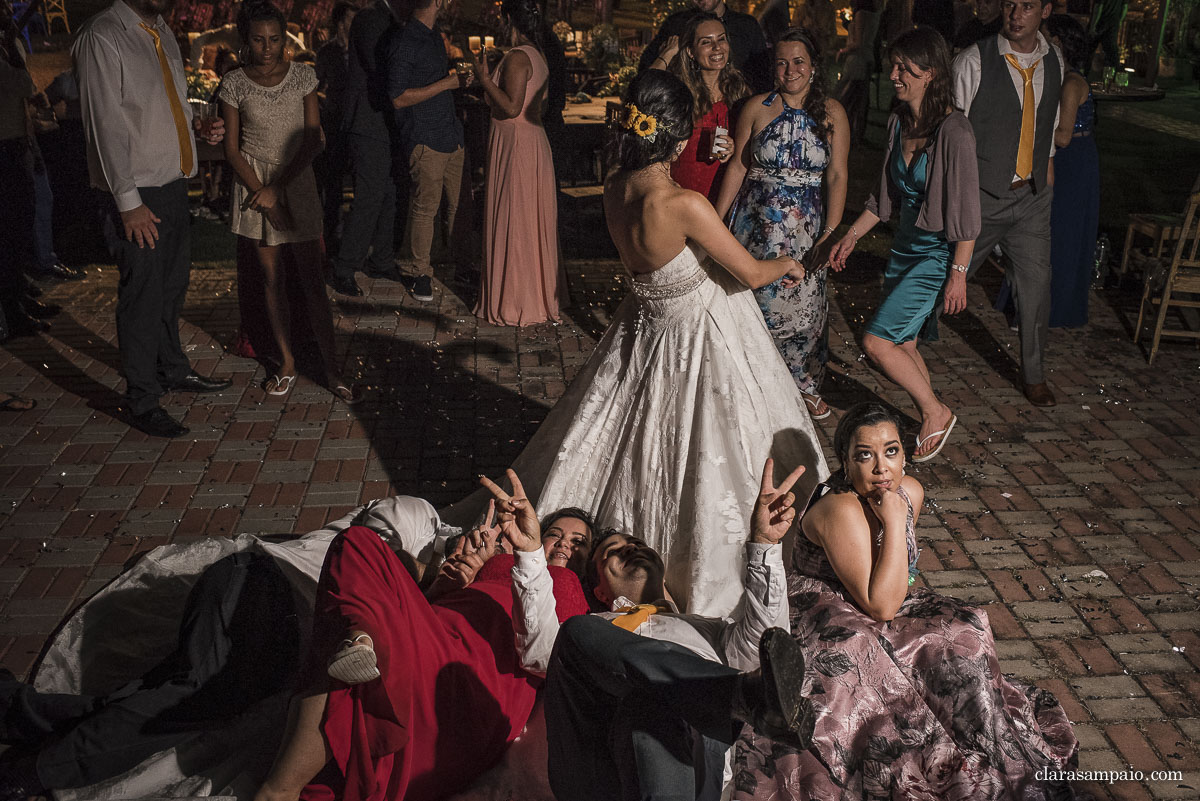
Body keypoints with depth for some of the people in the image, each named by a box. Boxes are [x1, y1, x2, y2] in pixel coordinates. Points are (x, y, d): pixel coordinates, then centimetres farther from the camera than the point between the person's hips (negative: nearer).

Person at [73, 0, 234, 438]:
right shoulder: (103, 36, -13)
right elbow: (106, 124, -16)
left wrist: (200, 127, 4)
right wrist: (128, 201, -19)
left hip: (175, 181, 8)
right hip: (138, 191, -8)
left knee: (172, 286, 18)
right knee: (143, 294, -2)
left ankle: (173, 370, 35)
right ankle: (142, 402, 8)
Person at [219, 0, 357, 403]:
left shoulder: (303, 76, -3)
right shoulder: (235, 83, -2)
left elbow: (313, 140, -6)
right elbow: (232, 148, 1)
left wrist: (277, 188, -13)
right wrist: (260, 193, -11)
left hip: (297, 181, -1)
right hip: (254, 185, 1)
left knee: (312, 280, -4)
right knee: (273, 280, 6)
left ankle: (331, 370, 1)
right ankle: (287, 364, 16)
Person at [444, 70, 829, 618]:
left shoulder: (615, 188, -10)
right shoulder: (684, 205, -31)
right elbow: (751, 272, -16)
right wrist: (785, 264, 3)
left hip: (646, 326, 8)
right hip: (701, 341, -8)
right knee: (707, 462, 11)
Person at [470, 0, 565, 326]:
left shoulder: (517, 57, -16)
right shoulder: (538, 56, 11)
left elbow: (512, 107, -22)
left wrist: (484, 78, -14)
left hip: (515, 144, -9)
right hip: (534, 140, 9)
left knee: (512, 222, -2)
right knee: (533, 220, 16)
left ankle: (513, 302, 6)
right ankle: (541, 291, 25)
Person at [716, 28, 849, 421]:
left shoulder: (831, 113, 0)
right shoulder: (757, 108, 0)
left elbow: (837, 176, -2)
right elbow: (737, 166, 3)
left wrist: (830, 233, -9)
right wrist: (716, 219, 0)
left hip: (805, 227, 0)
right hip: (757, 223, 0)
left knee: (804, 307, 3)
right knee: (756, 303, 3)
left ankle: (806, 386, 24)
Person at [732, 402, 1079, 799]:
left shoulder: (910, 492, -2)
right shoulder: (841, 511, -28)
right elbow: (880, 606, -29)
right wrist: (894, 523, -31)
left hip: (883, 616, 8)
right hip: (825, 626, -8)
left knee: (962, 635, -12)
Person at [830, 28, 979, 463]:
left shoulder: (953, 132, -20)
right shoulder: (899, 122, 3)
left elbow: (965, 209, -18)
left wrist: (958, 273, -17)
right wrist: (852, 235, 13)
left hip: (938, 253, -8)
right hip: (905, 243, 8)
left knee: (876, 341, -12)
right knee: (902, 344, 11)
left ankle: (937, 413, 9)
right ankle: (933, 425, 29)